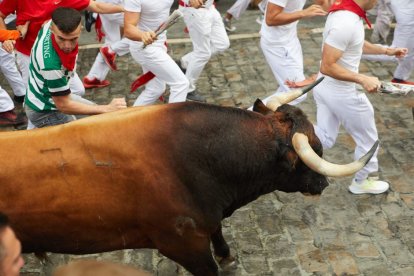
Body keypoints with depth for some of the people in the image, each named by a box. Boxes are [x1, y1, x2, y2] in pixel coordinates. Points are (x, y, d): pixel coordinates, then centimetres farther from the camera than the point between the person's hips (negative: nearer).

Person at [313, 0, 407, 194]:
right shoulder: (345, 23, -31)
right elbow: (327, 66, -29)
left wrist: (387, 51, 20)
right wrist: (363, 79, -28)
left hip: (326, 87, 9)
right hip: (342, 93, -9)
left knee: (325, 138, 18)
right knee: (367, 139, 14)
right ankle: (363, 181, 34)